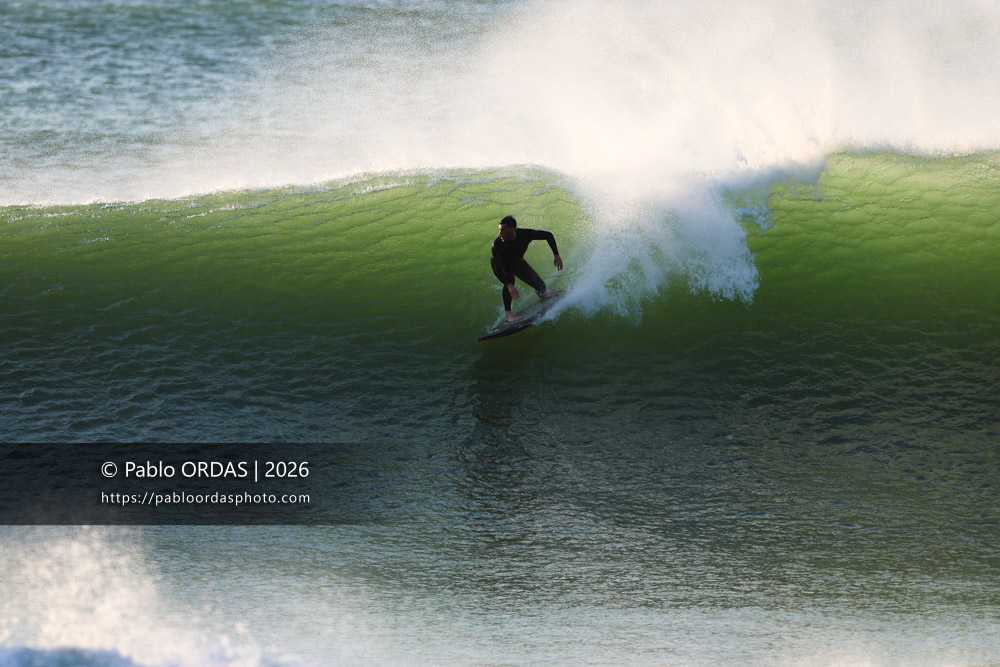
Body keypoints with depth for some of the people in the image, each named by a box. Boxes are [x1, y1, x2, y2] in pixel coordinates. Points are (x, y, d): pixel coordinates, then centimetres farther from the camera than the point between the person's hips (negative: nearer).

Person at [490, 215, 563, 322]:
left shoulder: (525, 234, -35)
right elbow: (497, 268, -42)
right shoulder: (497, 244, -40)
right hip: (502, 266, -3)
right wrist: (509, 285, -55)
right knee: (509, 280, -34)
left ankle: (542, 294, 42)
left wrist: (556, 255, -28)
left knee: (540, 286, 4)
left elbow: (548, 235, -21)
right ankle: (508, 313, -23)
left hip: (517, 262, 3)